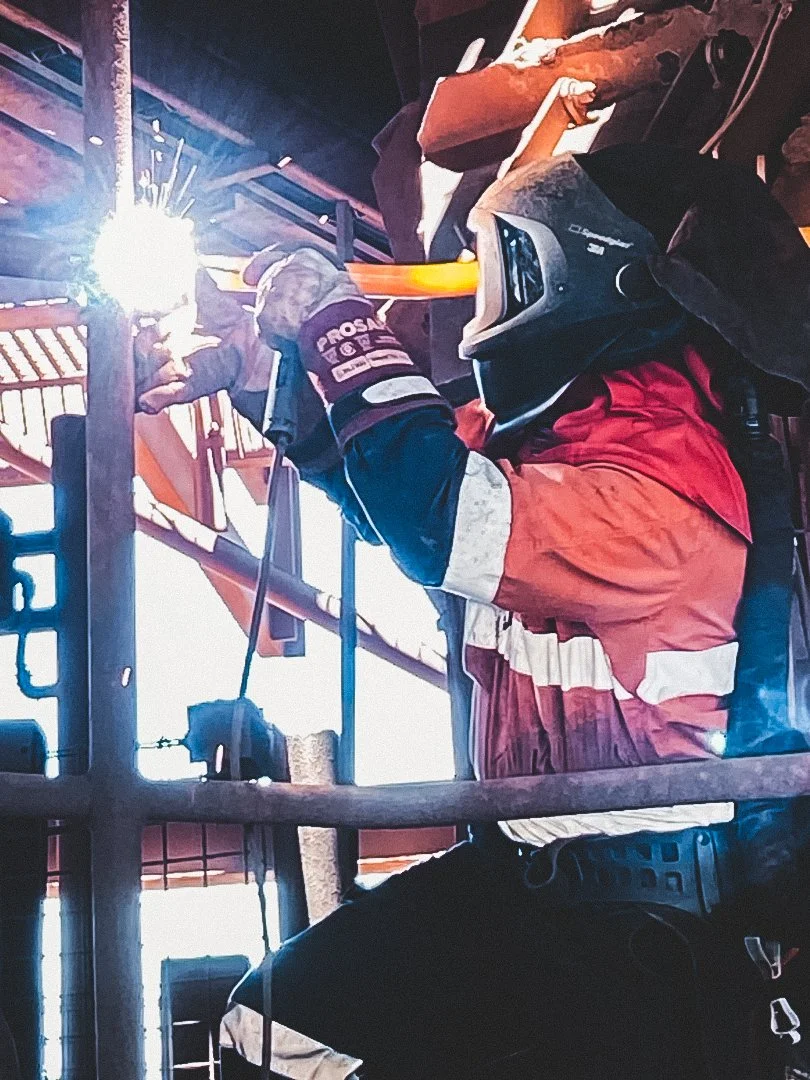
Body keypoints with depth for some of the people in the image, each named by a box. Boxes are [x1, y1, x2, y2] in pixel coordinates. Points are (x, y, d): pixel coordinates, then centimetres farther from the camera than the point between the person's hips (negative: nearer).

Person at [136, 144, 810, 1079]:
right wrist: (250, 366, 13)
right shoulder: (538, 426, 6)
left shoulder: (664, 485, -23)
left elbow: (444, 518, -34)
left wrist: (340, 324, -21)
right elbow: (380, 473, 23)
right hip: (519, 867, 9)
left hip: (647, 926, -8)